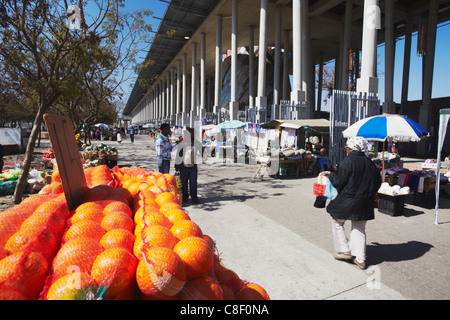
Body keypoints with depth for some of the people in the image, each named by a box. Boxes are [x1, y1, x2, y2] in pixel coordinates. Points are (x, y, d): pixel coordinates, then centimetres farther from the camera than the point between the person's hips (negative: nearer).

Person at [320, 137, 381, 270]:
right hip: (365, 203, 7)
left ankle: (344, 250, 16)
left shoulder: (347, 162, -15)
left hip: (347, 201, -6)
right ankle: (360, 258, 19)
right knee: (359, 228, 16)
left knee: (337, 222, 15)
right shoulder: (370, 163, 6)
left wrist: (330, 174, 2)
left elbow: (337, 182, -17)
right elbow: (377, 182, 12)